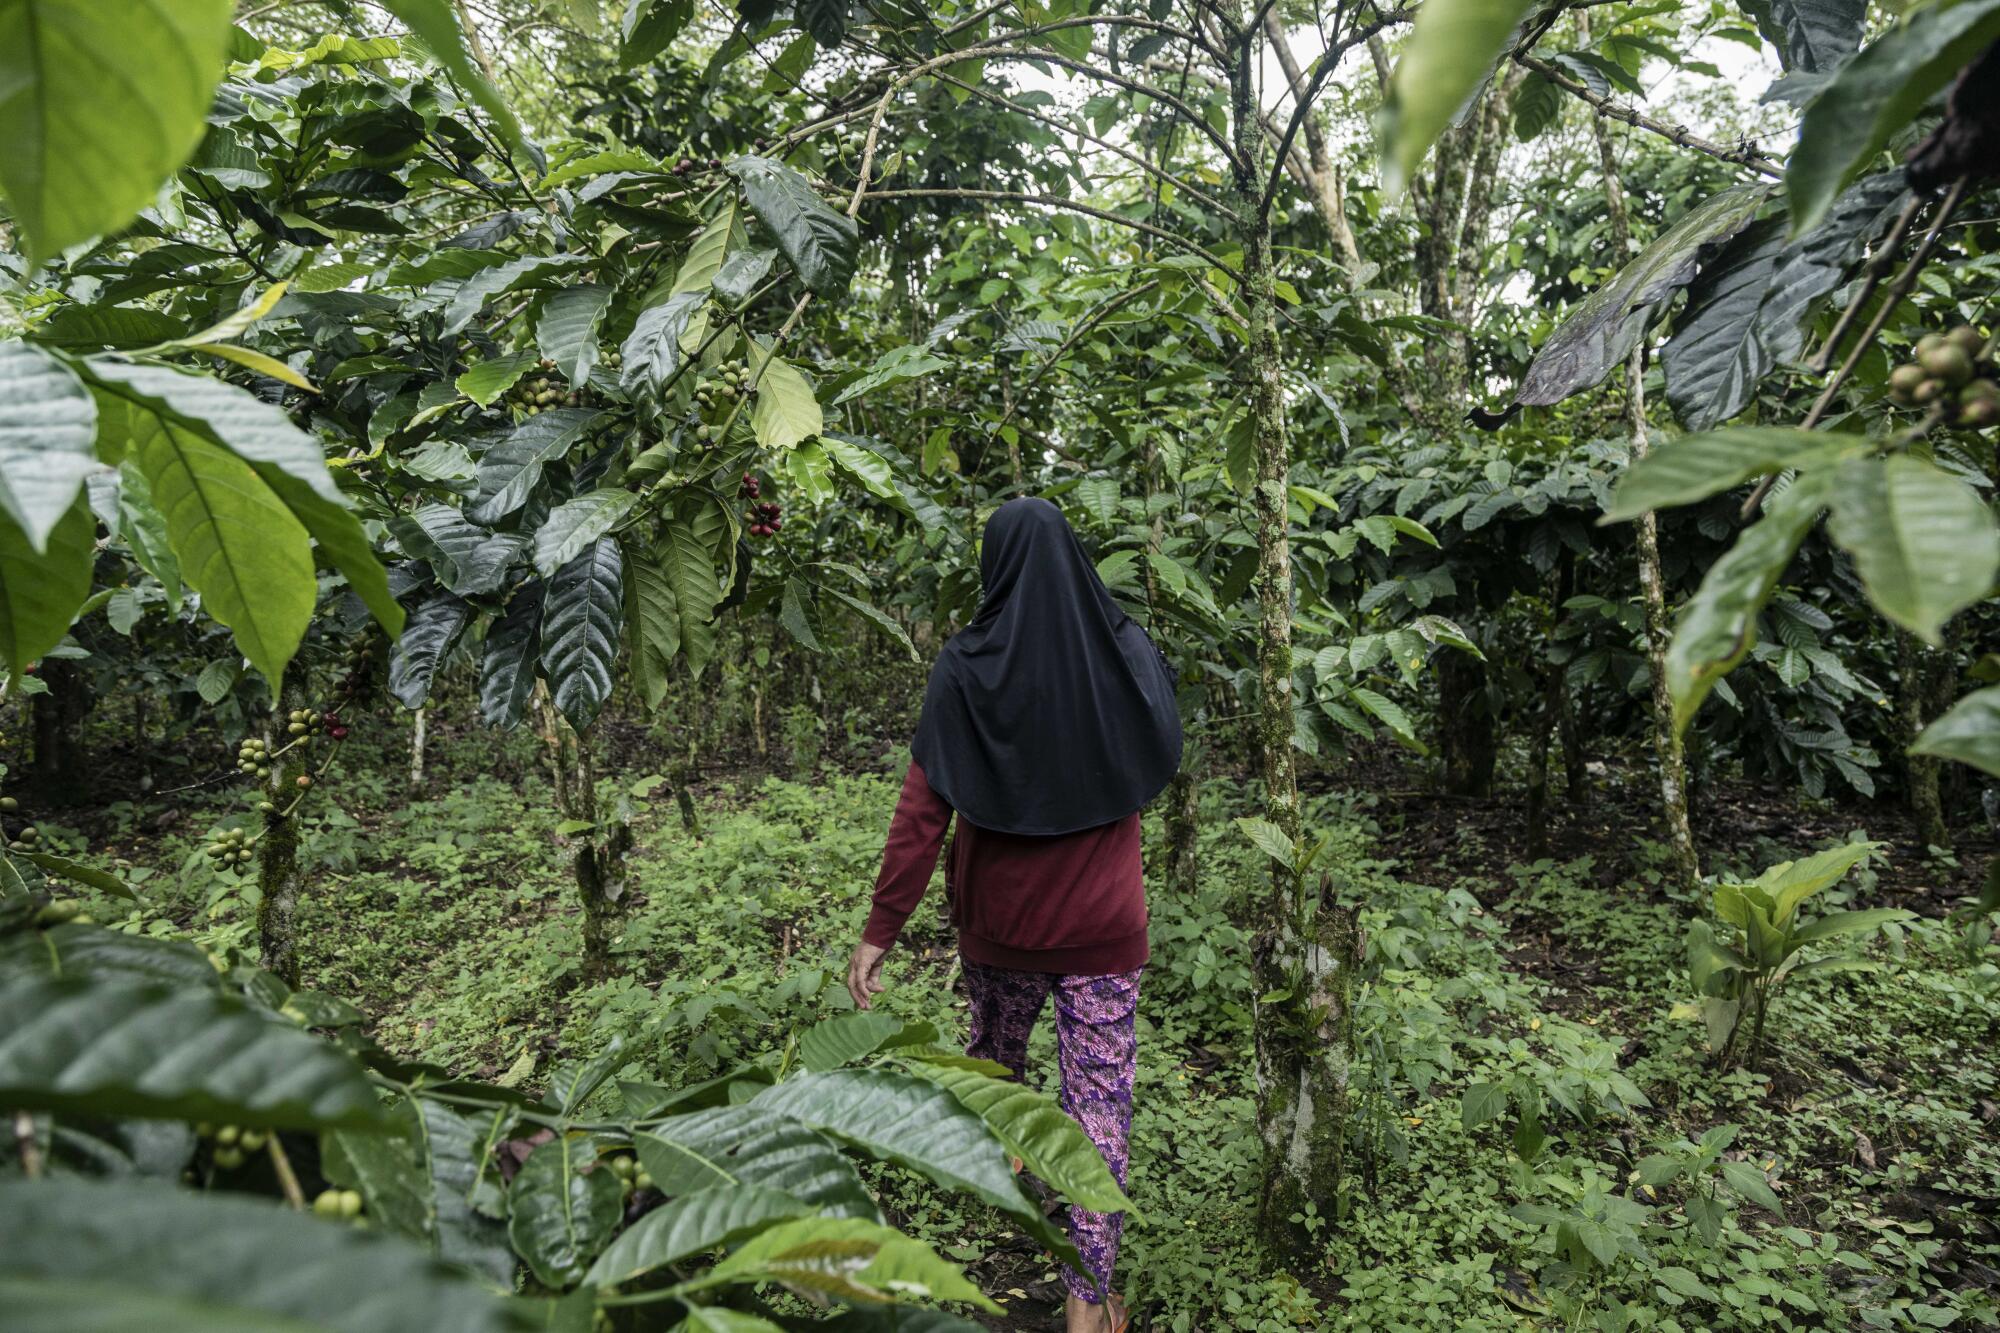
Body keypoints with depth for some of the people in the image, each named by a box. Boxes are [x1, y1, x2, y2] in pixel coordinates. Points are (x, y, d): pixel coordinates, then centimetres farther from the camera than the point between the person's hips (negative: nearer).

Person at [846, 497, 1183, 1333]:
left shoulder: (967, 669, -14)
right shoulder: (1126, 654, -9)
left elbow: (922, 811, -15)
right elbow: (1159, 763, 9)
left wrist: (881, 929, -9)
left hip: (1000, 920, 1)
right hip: (1104, 925, 0)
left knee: (996, 1051, 28)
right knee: (1098, 1103, 7)